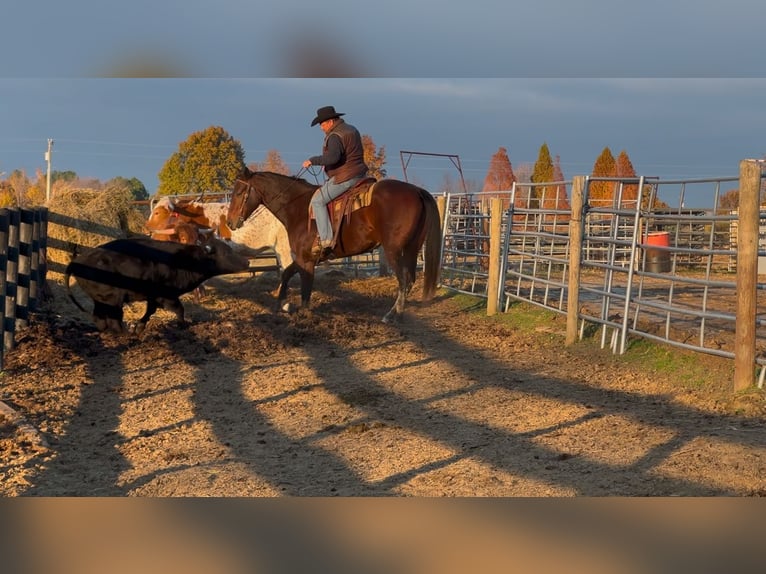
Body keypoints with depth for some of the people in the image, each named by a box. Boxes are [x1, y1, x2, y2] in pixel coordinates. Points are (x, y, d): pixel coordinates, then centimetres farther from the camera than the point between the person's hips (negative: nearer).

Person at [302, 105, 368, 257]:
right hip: (359, 175, 11)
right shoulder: (352, 130, 16)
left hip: (344, 178, -11)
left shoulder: (335, 136, -16)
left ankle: (325, 239, -17)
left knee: (318, 200, -10)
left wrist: (313, 160, -22)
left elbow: (332, 157, -32)